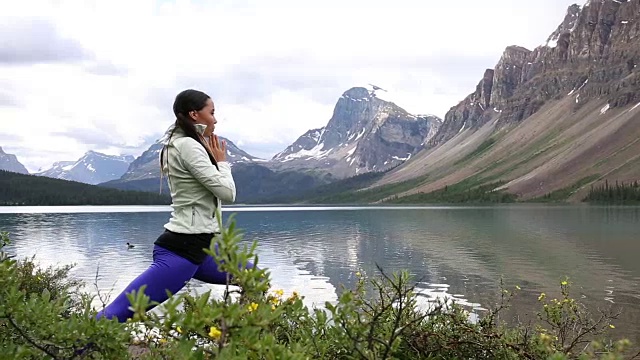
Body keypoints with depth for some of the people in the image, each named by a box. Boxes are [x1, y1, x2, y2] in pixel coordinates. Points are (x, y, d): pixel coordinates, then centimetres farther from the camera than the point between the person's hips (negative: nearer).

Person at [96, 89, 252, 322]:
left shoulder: (181, 145, 16)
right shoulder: (187, 145, -14)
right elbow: (227, 193, -16)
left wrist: (216, 161, 16)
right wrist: (222, 161, 1)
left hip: (200, 246, 11)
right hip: (181, 249, -11)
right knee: (116, 315, -14)